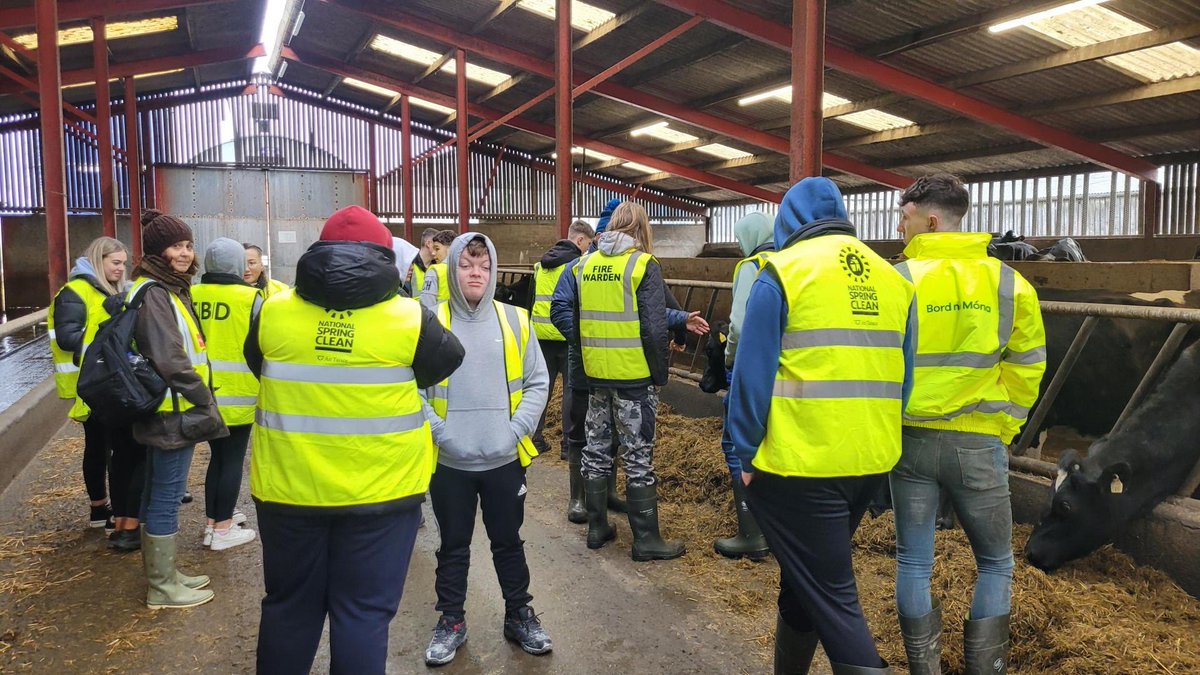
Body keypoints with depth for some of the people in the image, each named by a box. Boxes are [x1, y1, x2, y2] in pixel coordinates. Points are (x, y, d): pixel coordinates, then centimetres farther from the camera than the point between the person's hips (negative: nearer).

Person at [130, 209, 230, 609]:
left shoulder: (169, 288, 14)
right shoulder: (153, 294, -16)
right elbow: (170, 359, -24)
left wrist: (200, 401, 15)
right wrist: (206, 402, -17)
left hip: (170, 412, 10)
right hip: (173, 412, -10)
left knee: (158, 495, 17)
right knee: (166, 498, 0)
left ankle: (162, 575, 29)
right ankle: (163, 587, 11)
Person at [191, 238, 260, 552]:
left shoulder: (190, 296, 0)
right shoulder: (251, 297, -12)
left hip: (204, 393, 5)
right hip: (237, 393, -5)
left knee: (217, 455, 20)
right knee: (233, 459, 5)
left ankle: (214, 519, 28)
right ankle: (222, 529, 9)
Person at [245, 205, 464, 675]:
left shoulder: (271, 313, -3)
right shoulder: (409, 319, -10)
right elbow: (449, 362, 7)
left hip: (288, 489, 3)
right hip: (380, 492, -2)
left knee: (290, 606, 19)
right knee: (364, 611, 9)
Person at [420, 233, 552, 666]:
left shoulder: (515, 321, 0)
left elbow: (538, 383, 3)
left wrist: (517, 428, -8)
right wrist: (438, 430, -13)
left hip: (504, 459, 1)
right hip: (449, 462, -1)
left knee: (508, 542, 15)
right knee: (453, 546, 14)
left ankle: (519, 615, 32)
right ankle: (451, 621, 30)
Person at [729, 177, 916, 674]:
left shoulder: (783, 271, -7)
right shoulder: (893, 279, 10)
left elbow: (753, 373, -10)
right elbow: (903, 378, 12)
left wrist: (747, 454, -2)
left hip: (799, 465, -6)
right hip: (872, 462, 7)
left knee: (832, 597, 2)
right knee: (809, 576, 23)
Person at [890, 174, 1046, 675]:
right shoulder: (1010, 283, -1)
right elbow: (1026, 369, 1)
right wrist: (1002, 429, 11)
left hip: (911, 439, 0)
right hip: (979, 444, 1)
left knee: (913, 561, 12)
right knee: (995, 563, 18)